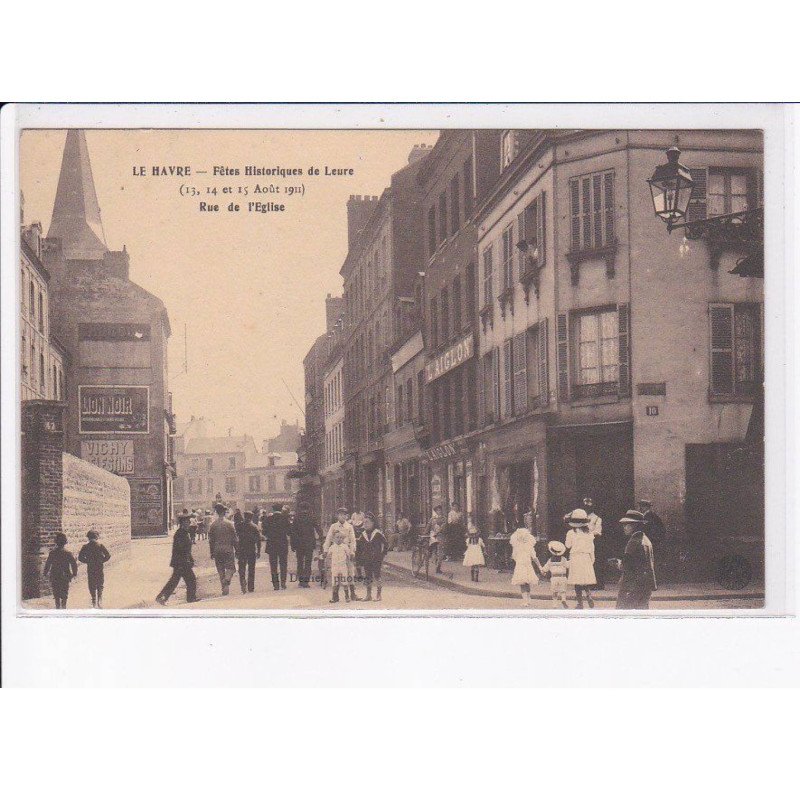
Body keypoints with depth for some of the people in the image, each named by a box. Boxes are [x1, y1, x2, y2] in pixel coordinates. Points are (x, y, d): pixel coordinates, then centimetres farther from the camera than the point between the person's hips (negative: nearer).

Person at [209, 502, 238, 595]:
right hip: (228, 550, -3)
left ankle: (224, 588, 9)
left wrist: (212, 552, 13)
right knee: (230, 568, 2)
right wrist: (236, 550, 6)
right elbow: (234, 538, -3)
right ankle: (226, 581, -26)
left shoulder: (213, 525, 2)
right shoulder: (229, 523, -5)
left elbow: (211, 540, 5)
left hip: (217, 551, 3)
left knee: (221, 571, 10)